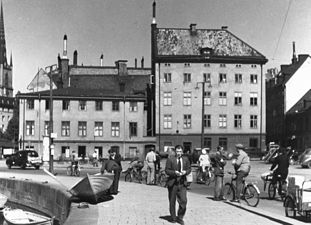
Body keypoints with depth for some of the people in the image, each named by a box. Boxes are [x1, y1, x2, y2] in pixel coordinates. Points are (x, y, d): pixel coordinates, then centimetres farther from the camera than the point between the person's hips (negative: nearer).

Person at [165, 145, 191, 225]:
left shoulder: (185, 159, 7)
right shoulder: (170, 159, -4)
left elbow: (189, 169, 12)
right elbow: (167, 170, -6)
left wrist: (185, 172, -10)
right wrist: (175, 172, -21)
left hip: (182, 183, 2)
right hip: (172, 183, -2)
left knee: (183, 201, -5)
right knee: (172, 202, 9)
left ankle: (180, 218, 11)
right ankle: (173, 217, 24)